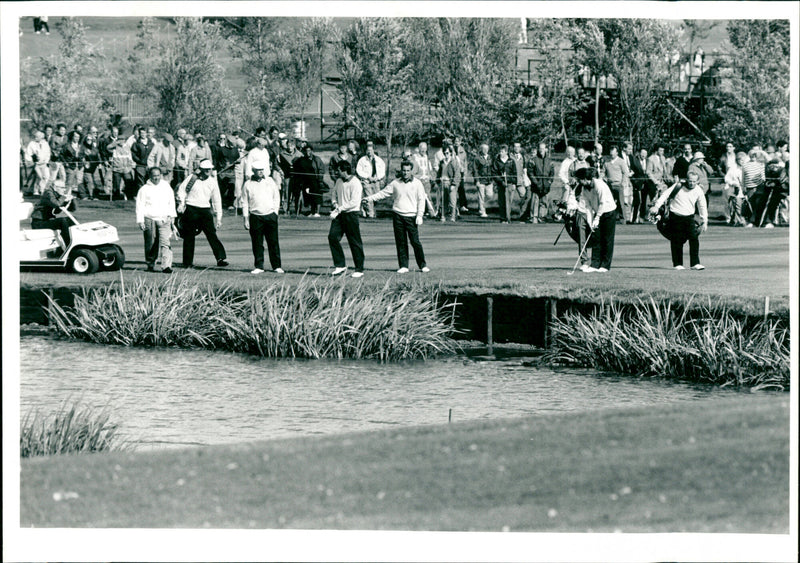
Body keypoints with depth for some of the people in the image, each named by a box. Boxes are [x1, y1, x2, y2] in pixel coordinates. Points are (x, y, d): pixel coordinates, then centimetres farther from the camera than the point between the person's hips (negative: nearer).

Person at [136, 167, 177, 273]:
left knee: (165, 243, -13)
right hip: (150, 219, -1)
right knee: (151, 244, 4)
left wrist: (172, 217, 17)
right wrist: (140, 221, -4)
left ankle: (166, 266, -19)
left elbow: (171, 203, 21)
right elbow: (140, 206, 3)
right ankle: (150, 264, 19)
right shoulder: (144, 189, 4)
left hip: (164, 220, 1)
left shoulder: (167, 188, 13)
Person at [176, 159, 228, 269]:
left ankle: (220, 258, -19)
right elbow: (182, 189, 7)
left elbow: (217, 200, 10)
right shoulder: (192, 178, 0)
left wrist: (219, 218, 7)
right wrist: (181, 203, -7)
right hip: (191, 209, -1)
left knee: (212, 234, -11)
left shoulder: (213, 182, 7)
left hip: (205, 210, 1)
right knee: (189, 236, 4)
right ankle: (187, 262, 13)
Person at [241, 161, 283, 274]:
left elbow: (276, 198, 13)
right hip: (255, 217, -1)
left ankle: (276, 266, 6)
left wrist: (275, 212, 4)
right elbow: (244, 203, 6)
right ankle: (259, 266, 8)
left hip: (270, 215, 1)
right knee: (257, 243, 0)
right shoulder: (248, 185, 5)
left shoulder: (270, 182, 9)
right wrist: (246, 219, 1)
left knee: (273, 242, 1)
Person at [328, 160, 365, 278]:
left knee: (355, 242, -1)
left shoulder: (355, 183, -13)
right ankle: (340, 265, 2)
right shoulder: (339, 181, 11)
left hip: (351, 214, -7)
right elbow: (334, 194, 22)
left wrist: (339, 209, -20)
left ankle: (359, 269, 7)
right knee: (332, 236, -6)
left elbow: (354, 202, -18)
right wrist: (335, 204, 0)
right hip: (339, 215, 7)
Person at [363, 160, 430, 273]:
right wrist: (370, 198, 5)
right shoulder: (395, 183, 9)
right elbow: (383, 193, 14)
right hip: (397, 216, 3)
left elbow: (421, 200, 2)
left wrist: (419, 216, -6)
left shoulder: (417, 184, 3)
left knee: (415, 242, -6)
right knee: (401, 242, 2)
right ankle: (403, 266, 7)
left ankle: (423, 265, 4)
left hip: (411, 216, -3)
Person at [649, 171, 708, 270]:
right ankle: (677, 264, 12)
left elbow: (702, 207, 12)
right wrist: (656, 206, -15)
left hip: (689, 218, 2)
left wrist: (704, 221, 12)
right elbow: (666, 194, -5)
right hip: (675, 217, -2)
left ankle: (695, 263, -10)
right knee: (677, 241, 1)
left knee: (694, 239, -13)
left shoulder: (698, 191, 3)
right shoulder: (678, 187, -6)